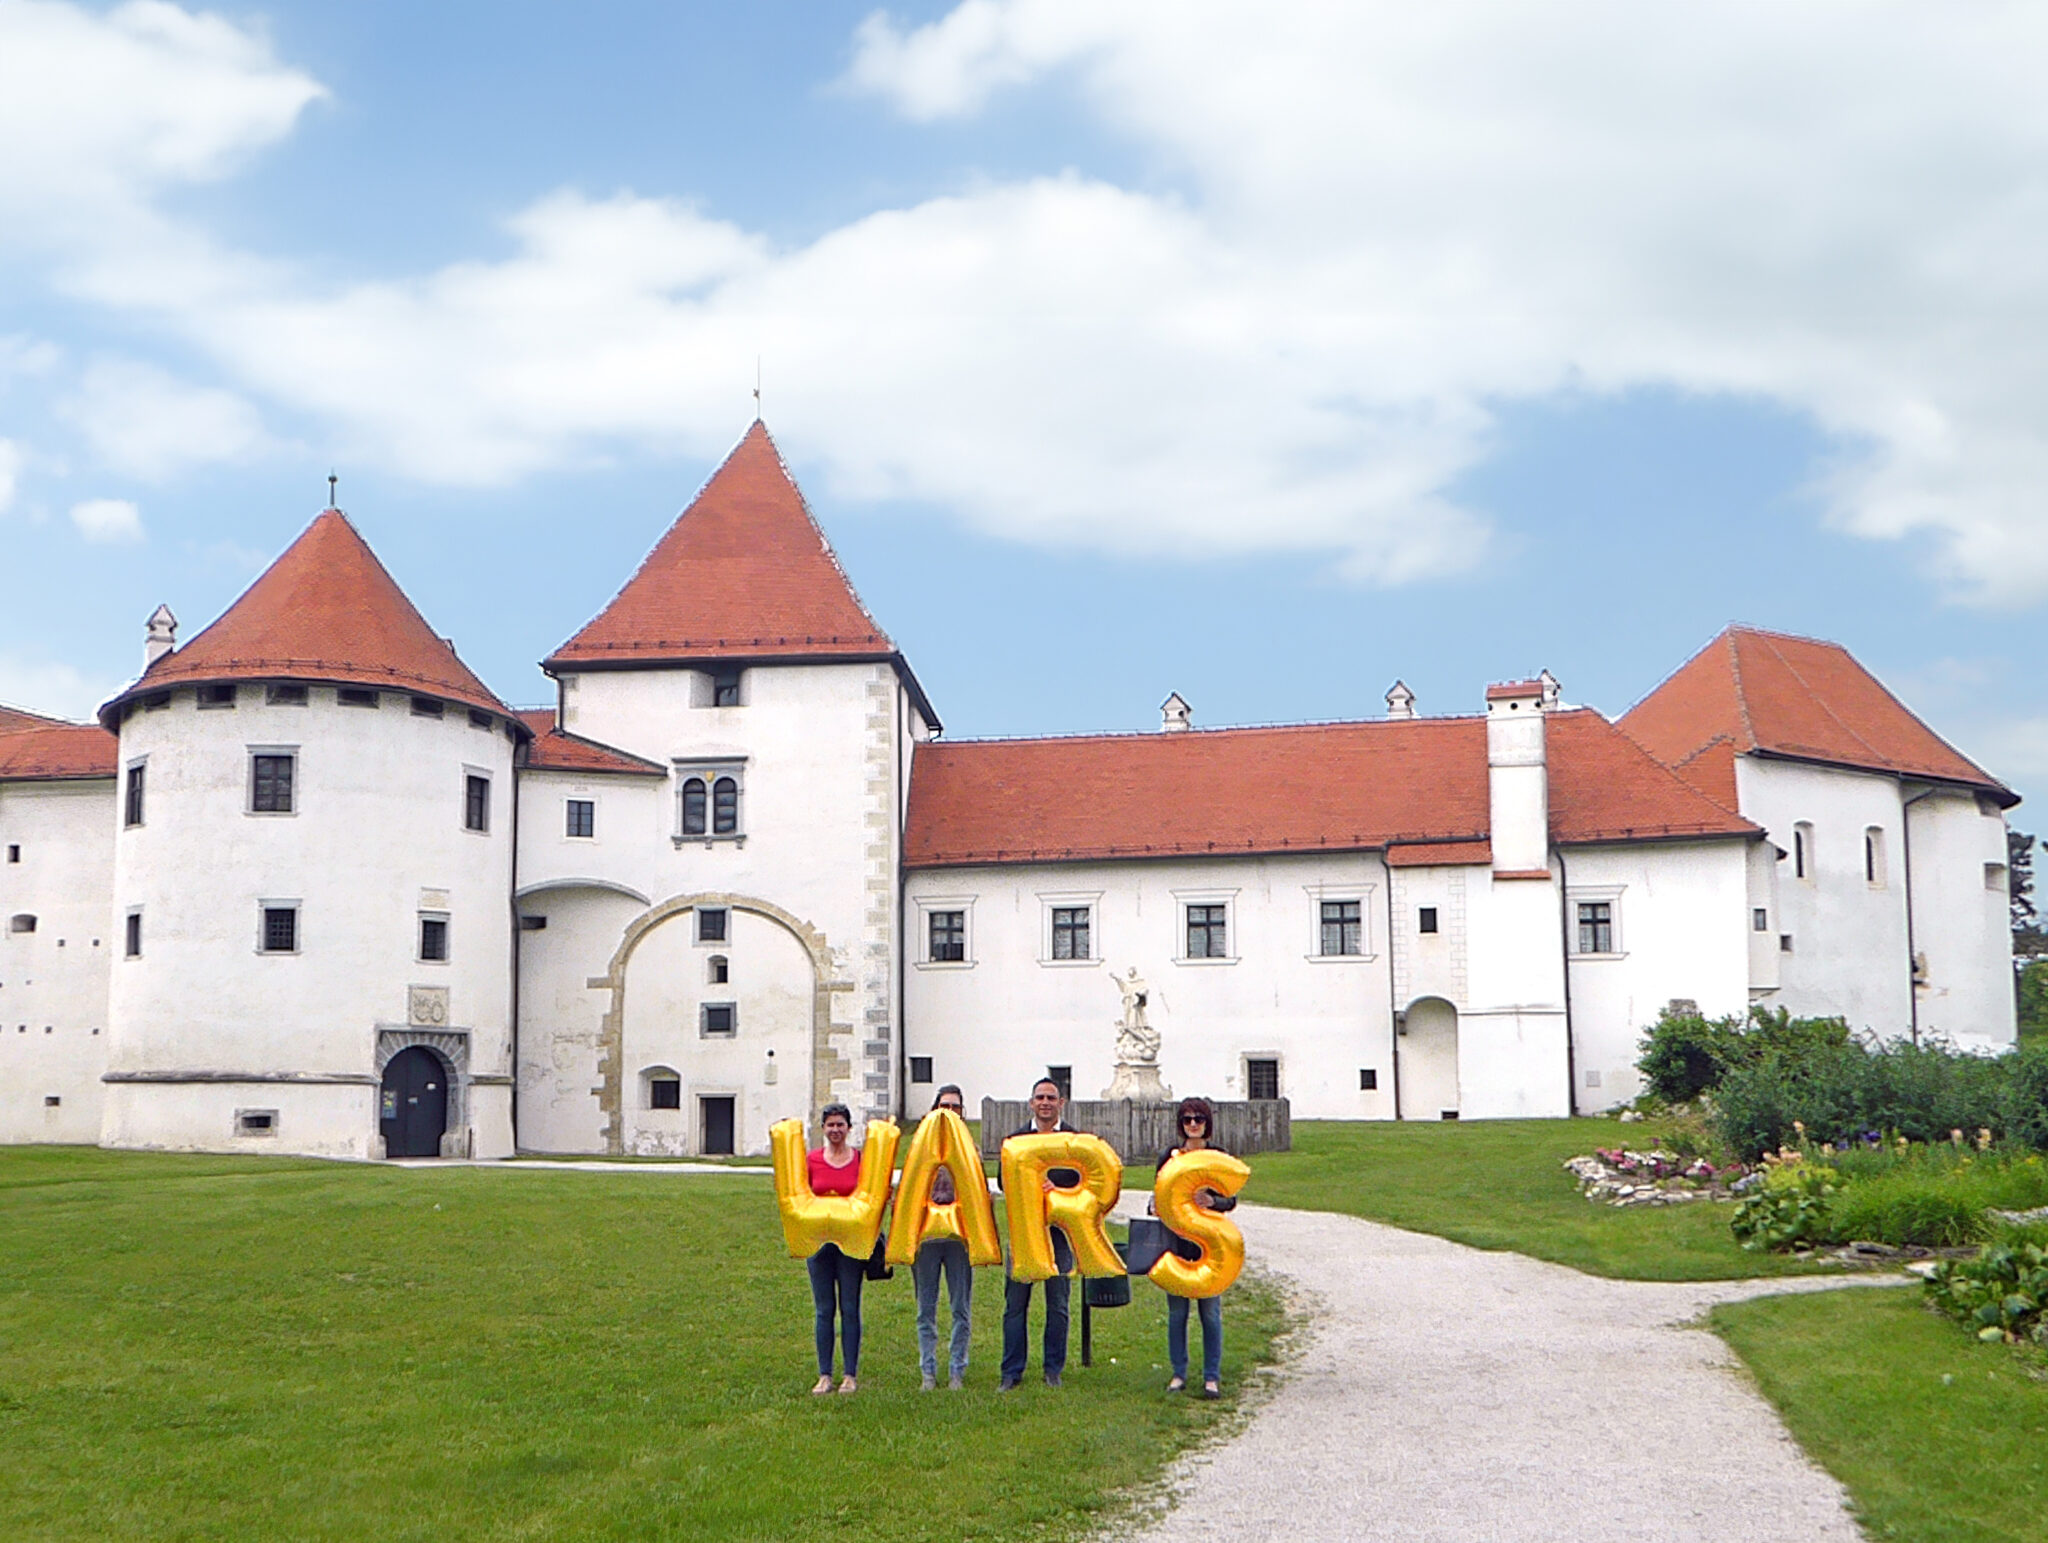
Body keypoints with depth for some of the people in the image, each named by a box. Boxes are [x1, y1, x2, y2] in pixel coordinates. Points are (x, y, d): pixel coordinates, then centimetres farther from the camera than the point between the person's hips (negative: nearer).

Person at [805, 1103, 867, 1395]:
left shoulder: (861, 1159, 1)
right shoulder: (812, 1160, 5)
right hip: (819, 1238, 1)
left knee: (850, 1309, 2)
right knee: (824, 1310, 5)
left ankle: (850, 1375, 9)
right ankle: (824, 1375, 11)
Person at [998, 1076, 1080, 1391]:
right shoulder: (1016, 1139, 10)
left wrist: (1057, 1188, -17)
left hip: (1060, 1227, -1)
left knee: (1058, 1305, 5)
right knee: (1015, 1303, 2)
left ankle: (1053, 1370, 16)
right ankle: (1012, 1372, 10)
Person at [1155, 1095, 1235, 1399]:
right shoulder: (1169, 1156, 8)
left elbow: (1231, 1200, 1)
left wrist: (1212, 1201, -18)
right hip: (1176, 1240, 1)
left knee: (1210, 1311, -1)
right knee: (1176, 1311, 4)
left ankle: (1211, 1377, 7)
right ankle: (1179, 1373, 15)